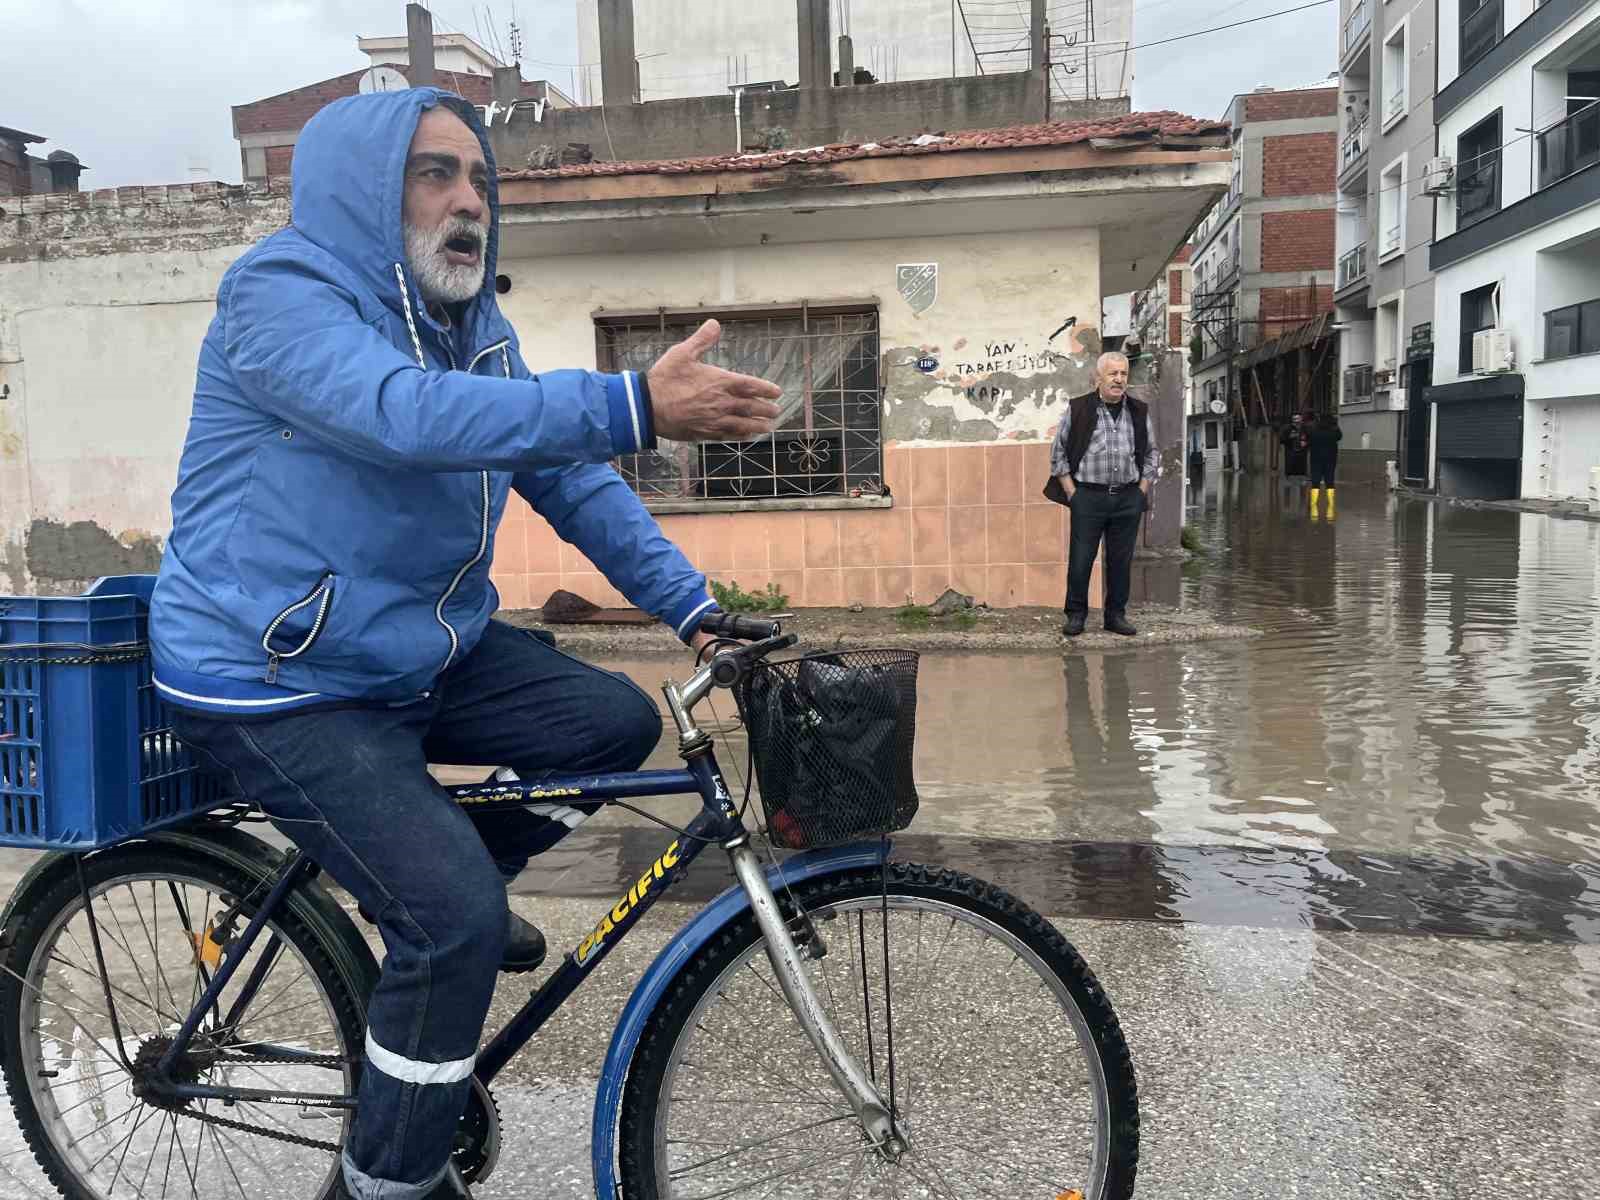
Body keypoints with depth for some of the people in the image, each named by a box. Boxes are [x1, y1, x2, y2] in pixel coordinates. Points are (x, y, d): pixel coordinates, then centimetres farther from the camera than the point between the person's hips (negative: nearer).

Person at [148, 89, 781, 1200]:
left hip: (422, 653, 8)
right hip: (279, 684, -8)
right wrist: (635, 407, -47)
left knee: (619, 724, 0)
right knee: (459, 918, -18)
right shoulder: (281, 295, -18)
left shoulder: (476, 327, 7)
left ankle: (436, 886, 21)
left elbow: (575, 482, 5)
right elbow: (405, 414, -38)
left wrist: (698, 608, -4)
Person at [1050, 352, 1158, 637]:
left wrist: (1142, 490, 9)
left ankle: (1116, 615, 18)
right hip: (1088, 496, -3)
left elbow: (1152, 453, 19)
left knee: (1121, 560, 7)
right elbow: (1059, 453, 4)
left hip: (1128, 498, 3)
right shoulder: (1077, 409, 1)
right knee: (1080, 559, -2)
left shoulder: (1139, 411, 11)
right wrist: (1071, 492, -3)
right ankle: (1076, 615, 11)